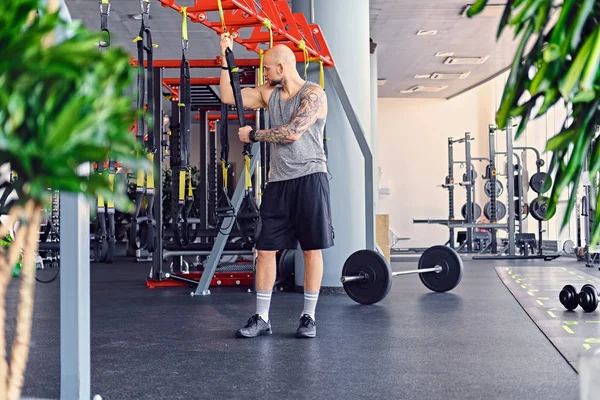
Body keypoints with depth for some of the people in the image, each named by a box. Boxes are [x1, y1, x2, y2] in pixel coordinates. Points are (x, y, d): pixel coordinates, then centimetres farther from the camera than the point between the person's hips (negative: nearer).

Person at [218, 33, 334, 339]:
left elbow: (292, 132, -16)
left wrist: (253, 135, -4)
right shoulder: (269, 93, 13)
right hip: (278, 181, 6)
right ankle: (262, 318, 9)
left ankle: (308, 317, 10)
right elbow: (228, 96, 11)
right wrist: (225, 57, 8)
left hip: (309, 178, -6)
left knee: (312, 249, 0)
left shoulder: (313, 94, -6)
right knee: (265, 249, 2)